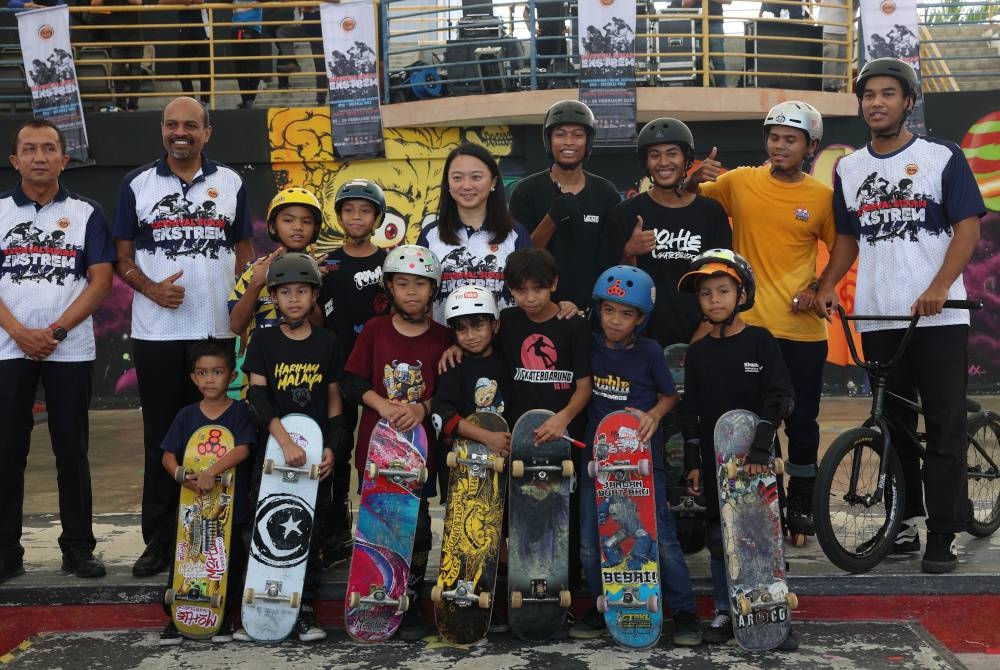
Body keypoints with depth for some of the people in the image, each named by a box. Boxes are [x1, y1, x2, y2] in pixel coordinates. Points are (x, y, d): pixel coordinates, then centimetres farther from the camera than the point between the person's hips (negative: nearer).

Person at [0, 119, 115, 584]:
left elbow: (101, 281, -1)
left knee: (72, 449, 3)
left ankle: (78, 547, 11)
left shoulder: (86, 213, 6)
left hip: (71, 349, -1)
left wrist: (55, 330, -11)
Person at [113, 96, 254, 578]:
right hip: (156, 333, 0)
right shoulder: (137, 185, 6)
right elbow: (122, 257, 5)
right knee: (161, 436, 4)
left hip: (218, 331, 0)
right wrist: (152, 289, -14)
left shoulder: (230, 184, 9)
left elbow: (244, 251, 11)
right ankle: (159, 538, 12)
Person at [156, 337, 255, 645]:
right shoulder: (186, 416, 4)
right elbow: (168, 456, 2)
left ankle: (224, 618, 21)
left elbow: (243, 449, -18)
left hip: (230, 504, -2)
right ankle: (176, 617, 17)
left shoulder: (239, 412, -4)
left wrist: (211, 472, -28)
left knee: (229, 561, 7)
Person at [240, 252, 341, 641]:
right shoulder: (264, 342, 1)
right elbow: (256, 397, -9)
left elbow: (334, 402, 9)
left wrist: (331, 448, -3)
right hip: (272, 449, -1)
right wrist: (285, 441, -21)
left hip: (315, 453, 1)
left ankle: (305, 611, 13)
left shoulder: (327, 344, 5)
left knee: (311, 534, 4)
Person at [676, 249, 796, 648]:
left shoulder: (760, 341, -4)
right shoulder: (698, 352, 6)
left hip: (758, 458, -3)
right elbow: (690, 412, 8)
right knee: (719, 538, 7)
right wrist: (693, 462, 3)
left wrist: (760, 449, -19)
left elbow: (779, 398, -10)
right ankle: (724, 612, 18)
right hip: (715, 457, 3)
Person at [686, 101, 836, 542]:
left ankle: (801, 507, 24)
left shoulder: (822, 196, 1)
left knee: (802, 422, 8)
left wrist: (819, 287, -7)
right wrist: (696, 179, -12)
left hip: (801, 328, 0)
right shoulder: (739, 182, 1)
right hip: (747, 325, 0)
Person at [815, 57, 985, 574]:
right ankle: (905, 521, 19)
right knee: (893, 424, 9)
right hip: (877, 317, 4)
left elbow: (968, 226, -5)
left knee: (945, 425, -2)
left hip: (937, 316, -4)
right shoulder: (848, 168, 13)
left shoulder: (942, 157, 0)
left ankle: (943, 535, 2)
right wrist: (827, 286, 0)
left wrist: (940, 286, -18)